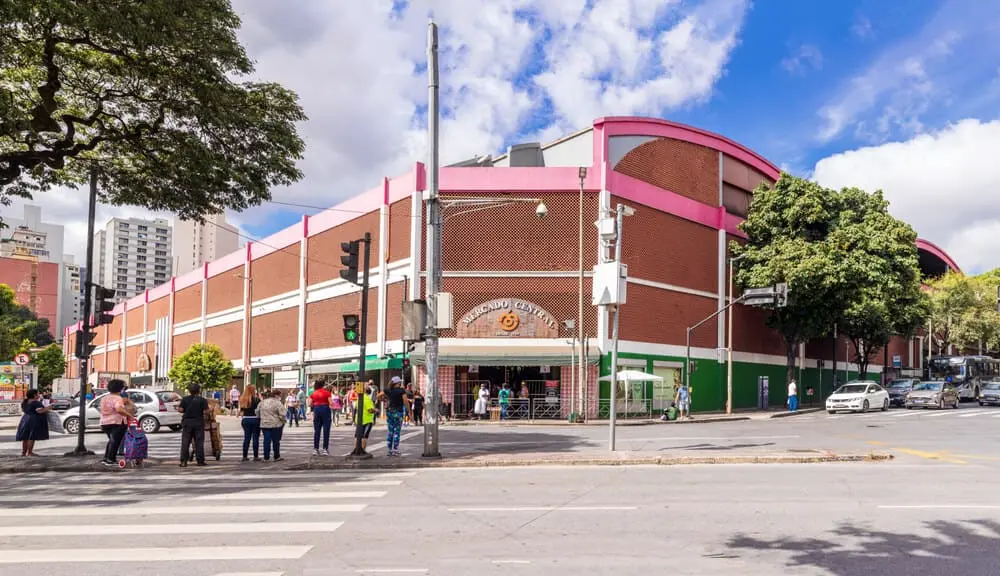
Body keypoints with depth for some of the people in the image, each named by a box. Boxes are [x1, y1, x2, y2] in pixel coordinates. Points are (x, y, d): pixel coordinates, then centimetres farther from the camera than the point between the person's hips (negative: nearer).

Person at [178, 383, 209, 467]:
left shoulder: (184, 399, 1)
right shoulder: (202, 400, -5)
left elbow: (180, 410, -5)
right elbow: (206, 411, -12)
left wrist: (178, 408, 17)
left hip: (187, 422, 1)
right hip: (198, 422, -1)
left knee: (185, 442, 4)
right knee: (199, 442, 5)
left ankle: (183, 461, -1)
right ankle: (200, 461, 5)